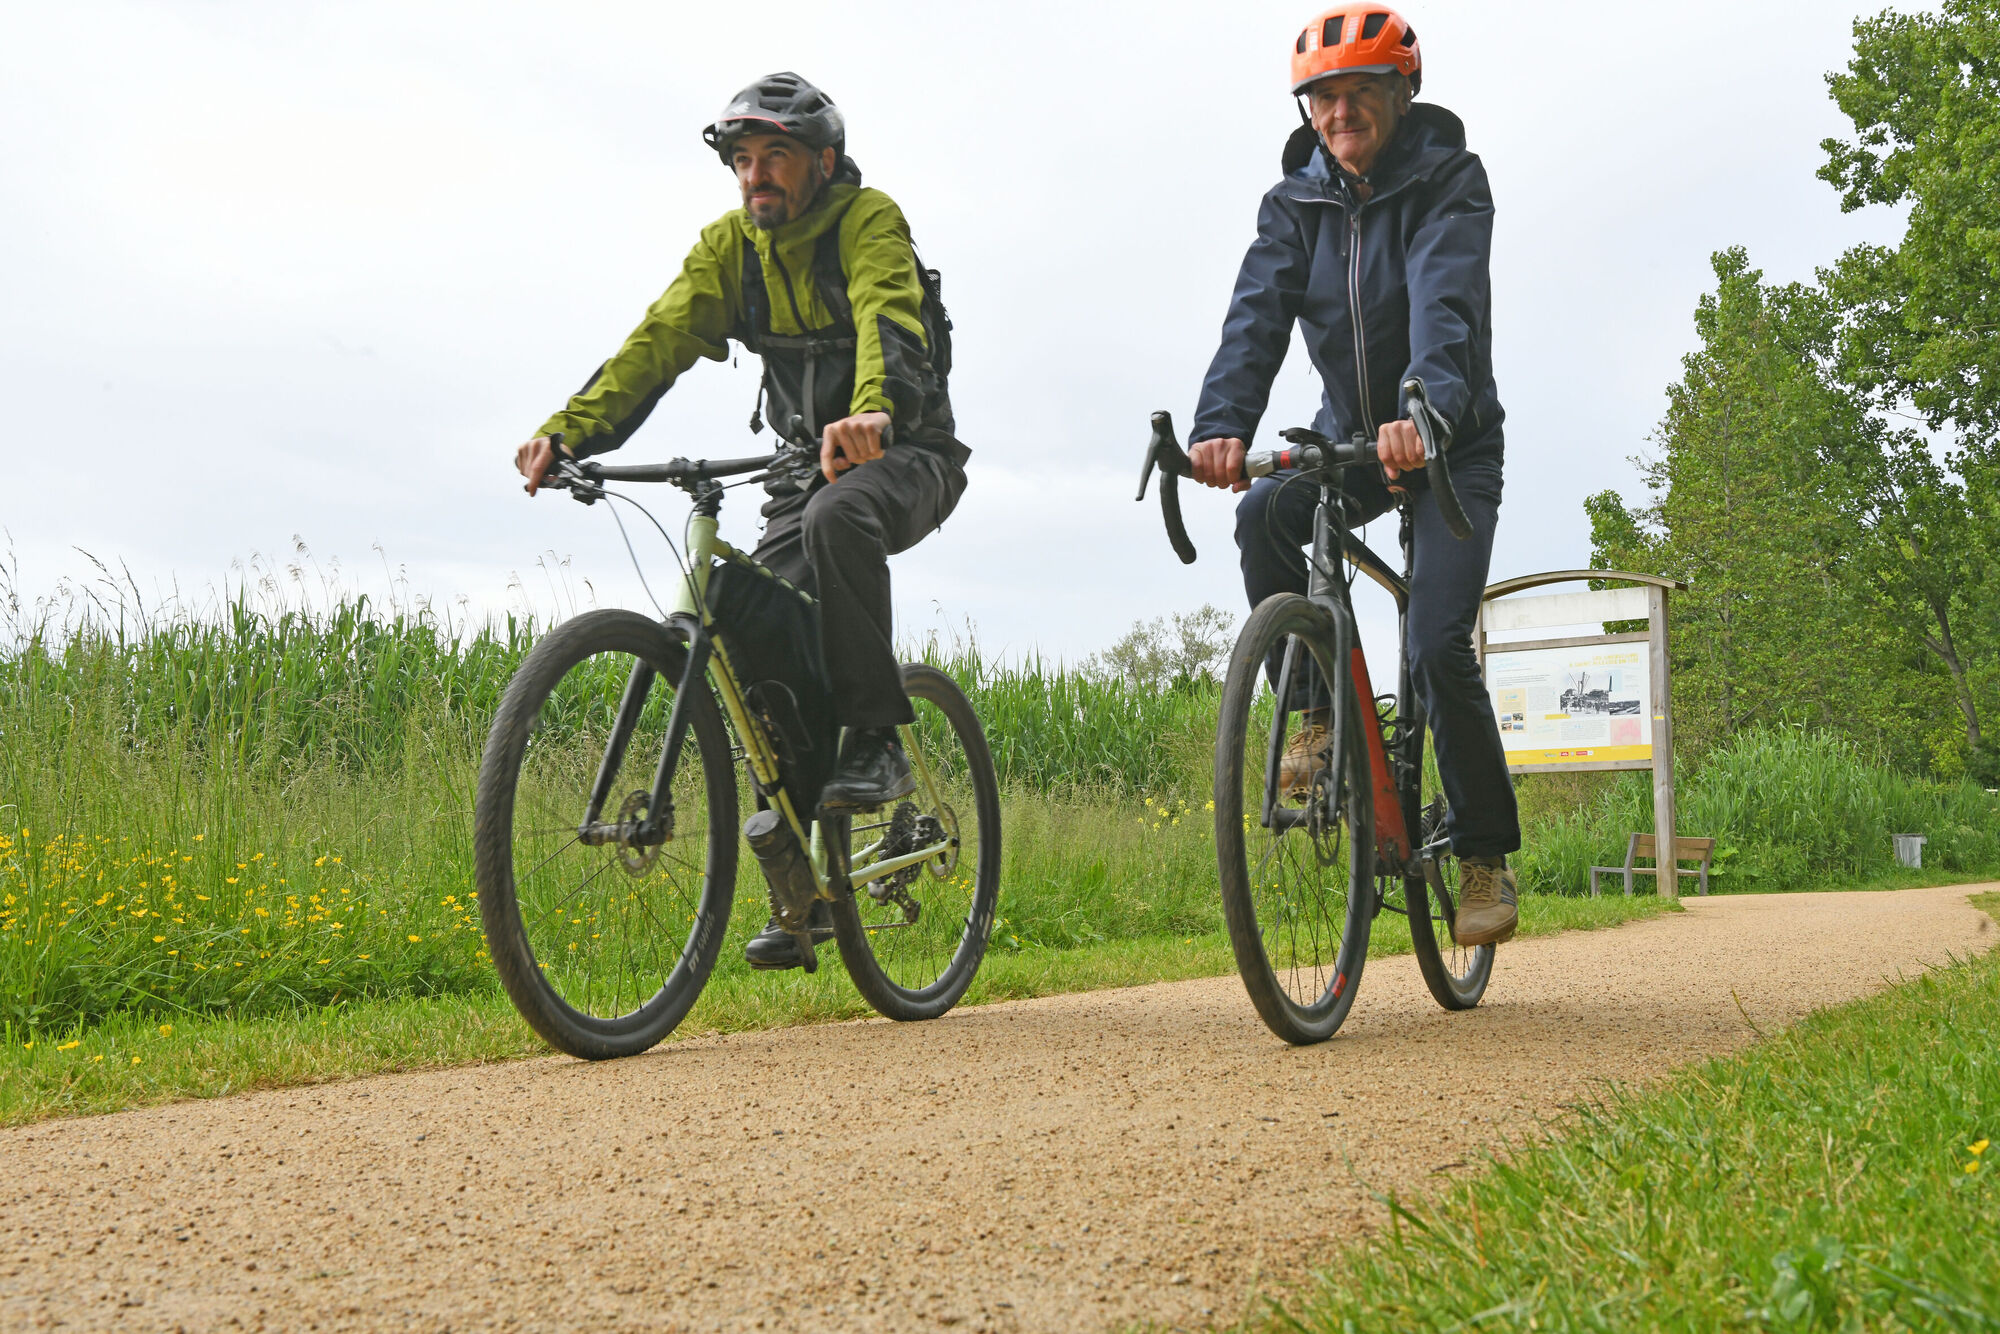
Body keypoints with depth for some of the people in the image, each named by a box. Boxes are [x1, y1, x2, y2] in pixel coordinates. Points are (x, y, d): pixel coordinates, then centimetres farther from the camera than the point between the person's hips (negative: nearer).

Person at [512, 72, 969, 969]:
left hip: (903, 457, -5)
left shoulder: (869, 222, -14)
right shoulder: (731, 243, 1)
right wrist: (568, 432, -26)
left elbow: (889, 326, -34)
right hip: (804, 465, 5)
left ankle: (876, 740, -25)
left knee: (837, 516, -39)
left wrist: (870, 416, -56)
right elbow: (659, 341, -10)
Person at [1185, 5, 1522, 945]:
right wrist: (1222, 426, -38)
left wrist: (1427, 409, -53)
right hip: (1346, 436, 4)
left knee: (1437, 649, -17)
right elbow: (1258, 316, -18)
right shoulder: (1296, 203, -2)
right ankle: (1317, 712, -11)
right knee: (1264, 510, -30)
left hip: (1451, 445, -3)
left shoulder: (1449, 184, -13)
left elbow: (1446, 304, -32)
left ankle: (1485, 854, 3)